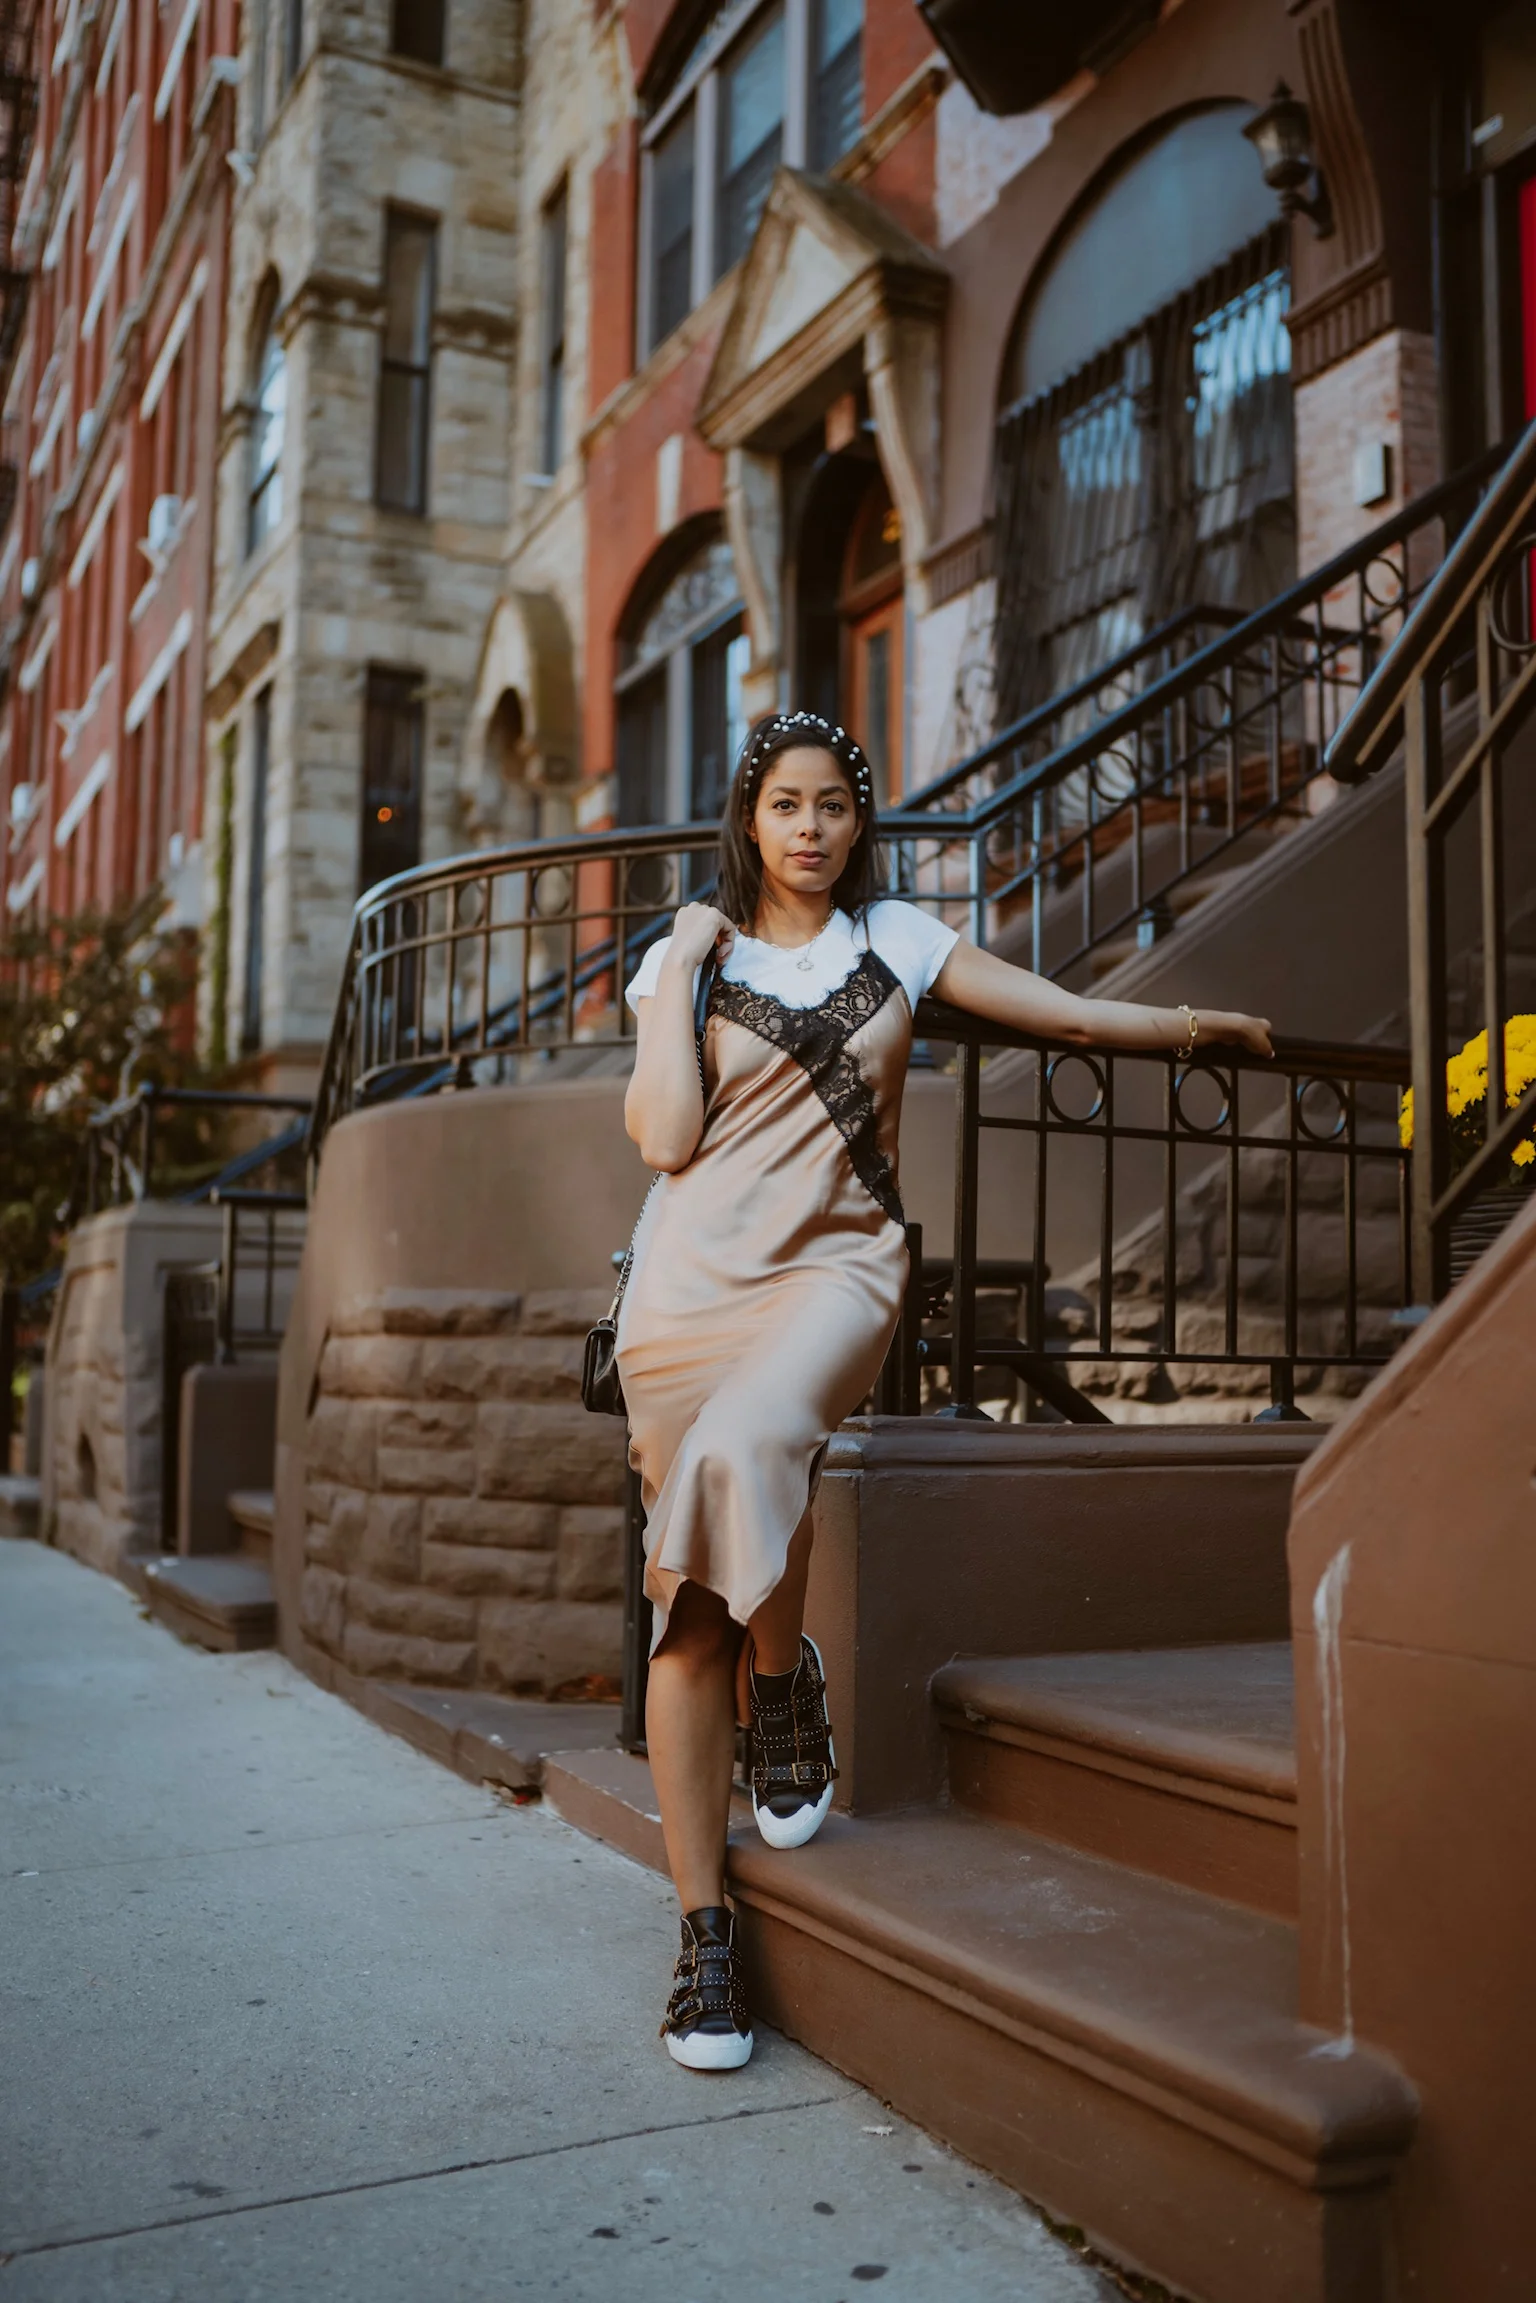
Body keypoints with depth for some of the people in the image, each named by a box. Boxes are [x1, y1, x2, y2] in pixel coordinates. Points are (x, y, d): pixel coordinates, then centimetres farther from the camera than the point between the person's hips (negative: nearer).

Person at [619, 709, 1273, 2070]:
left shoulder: (897, 940, 12)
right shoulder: (688, 957, 10)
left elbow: (1066, 1011, 16)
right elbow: (668, 1137, -2)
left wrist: (1200, 1024, 18)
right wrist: (684, 963, 1)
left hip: (834, 1263, -1)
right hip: (696, 1276, 1)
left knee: (747, 1447, -35)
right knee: (685, 1608, -4)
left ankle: (786, 1682, -4)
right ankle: (705, 1933, 5)